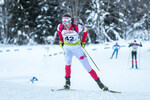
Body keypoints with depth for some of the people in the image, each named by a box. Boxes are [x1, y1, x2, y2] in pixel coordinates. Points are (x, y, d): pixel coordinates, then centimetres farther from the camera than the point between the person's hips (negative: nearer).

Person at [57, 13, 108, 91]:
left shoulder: (77, 27, -24)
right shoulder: (60, 27, -15)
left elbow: (85, 30, -4)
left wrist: (83, 41, -1)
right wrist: (61, 40, 10)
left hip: (77, 47, -2)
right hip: (67, 48, 2)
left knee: (87, 66, -4)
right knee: (68, 63, -23)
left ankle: (99, 82, 2)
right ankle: (67, 82, -10)